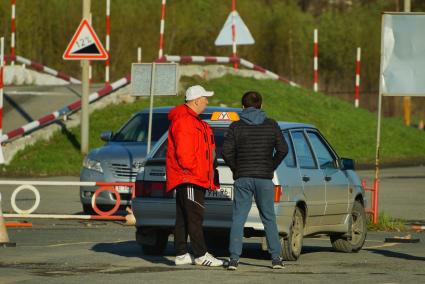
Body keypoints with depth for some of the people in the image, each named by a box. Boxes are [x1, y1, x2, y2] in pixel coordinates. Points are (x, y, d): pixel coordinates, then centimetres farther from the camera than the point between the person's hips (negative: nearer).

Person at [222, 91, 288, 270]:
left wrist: (236, 169, 5)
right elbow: (283, 149, -1)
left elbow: (226, 151, -8)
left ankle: (234, 259, -9)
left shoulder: (236, 127, 0)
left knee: (238, 219, 0)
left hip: (243, 179, -1)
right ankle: (276, 258, 5)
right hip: (265, 179, 1)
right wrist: (271, 168, 9)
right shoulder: (271, 125, 4)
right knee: (269, 219, 9)